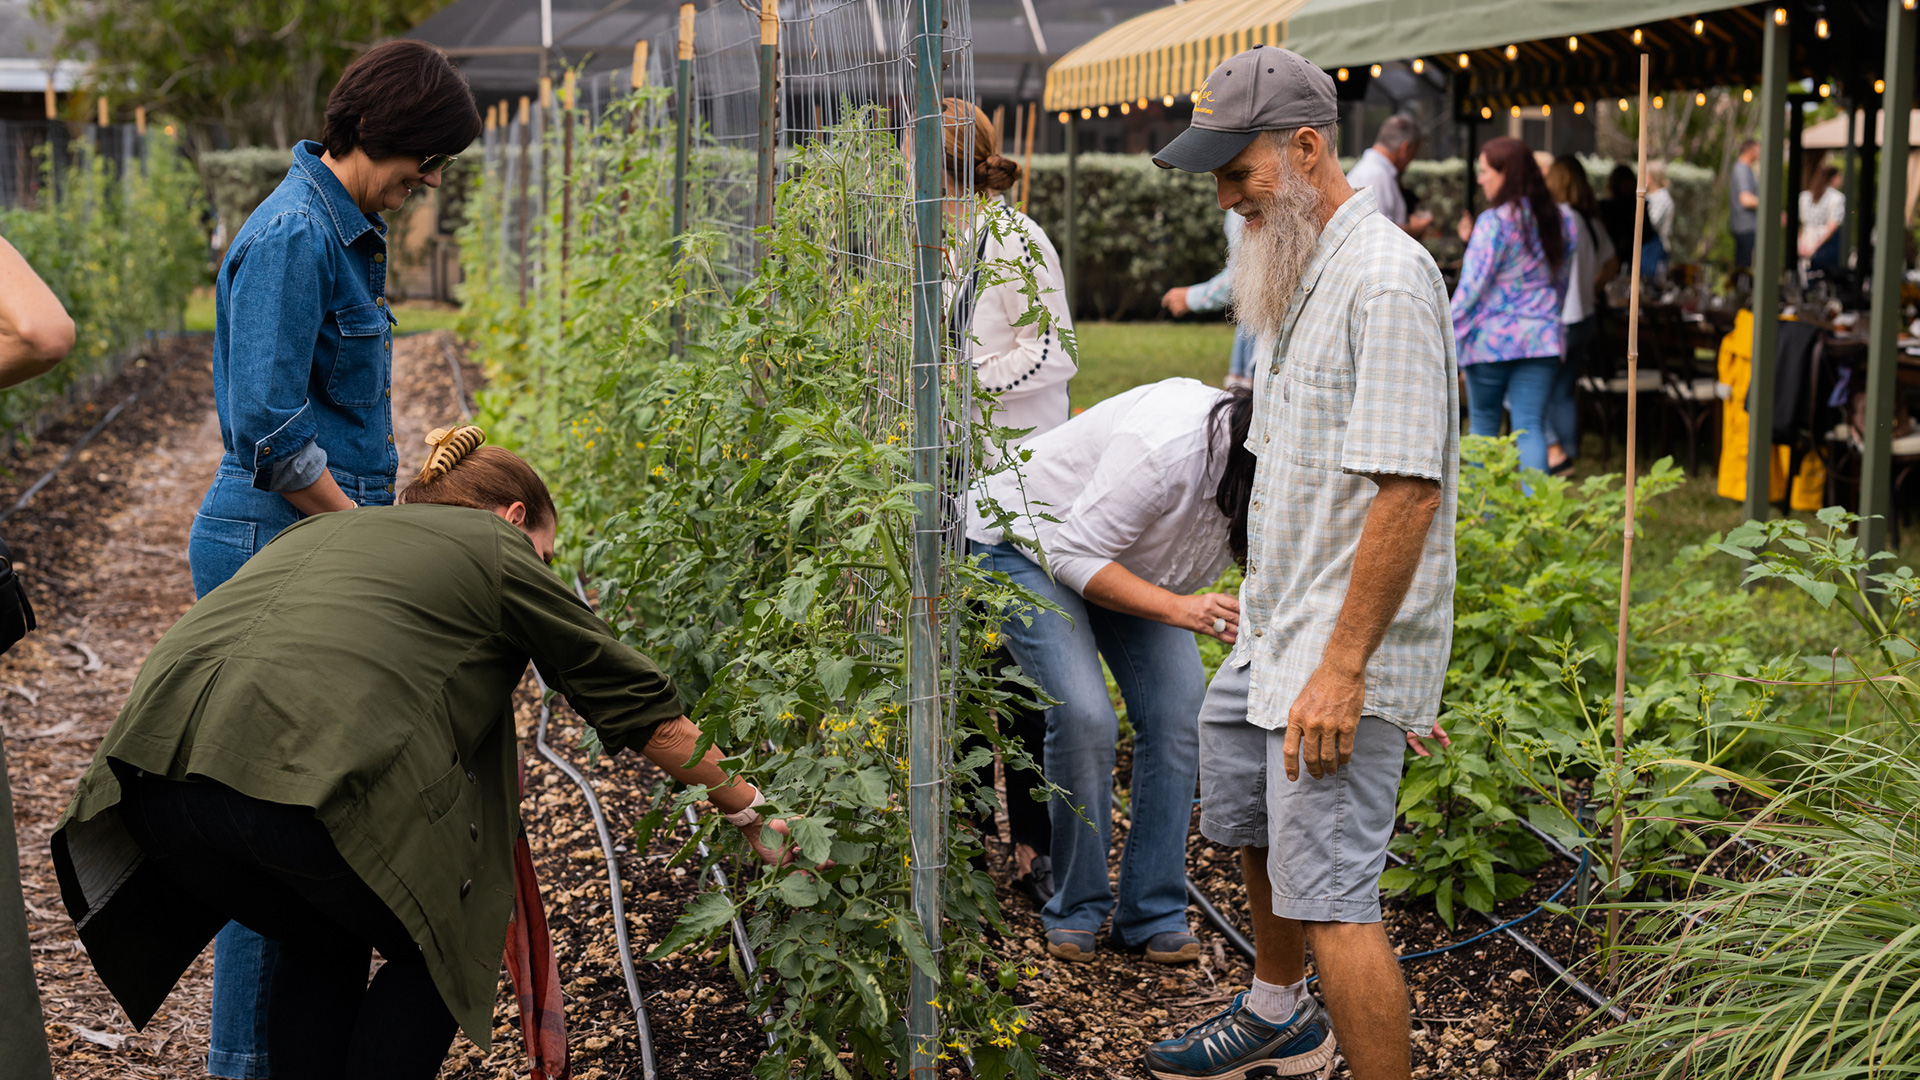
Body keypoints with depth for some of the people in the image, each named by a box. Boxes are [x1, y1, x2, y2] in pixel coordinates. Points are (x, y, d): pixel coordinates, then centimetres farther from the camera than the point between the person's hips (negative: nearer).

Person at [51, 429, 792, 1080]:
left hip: (154, 771, 7)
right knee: (435, 948, 20)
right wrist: (749, 813, 29)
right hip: (311, 779, -6)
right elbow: (638, 703, 19)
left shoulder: (322, 530, 34)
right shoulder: (498, 549, 17)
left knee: (323, 945, 30)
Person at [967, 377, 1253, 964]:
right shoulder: (1168, 447, -39)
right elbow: (1074, 555, -32)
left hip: (1127, 555, 7)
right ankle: (1076, 910, 0)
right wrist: (1179, 608, -41)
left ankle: (1152, 915, 2)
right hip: (1025, 543, -7)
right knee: (1084, 714, -21)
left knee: (1180, 708, -10)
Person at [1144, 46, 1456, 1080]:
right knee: (1250, 824, 26)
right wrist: (1270, 635, 20)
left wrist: (1342, 667, -27)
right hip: (1272, 633, 11)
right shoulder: (1297, 269, 12)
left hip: (1342, 650, -11)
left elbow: (1407, 489, -26)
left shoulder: (1384, 279, -20)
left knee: (1328, 893, -11)